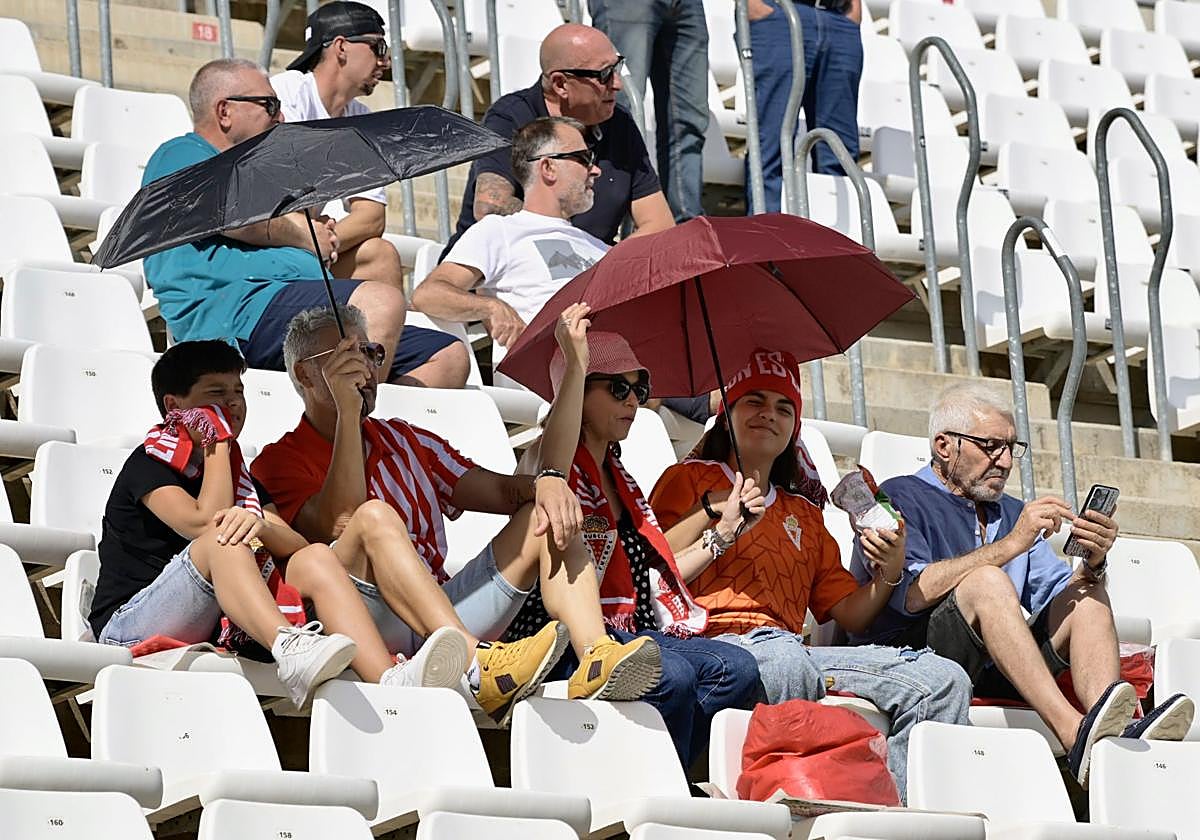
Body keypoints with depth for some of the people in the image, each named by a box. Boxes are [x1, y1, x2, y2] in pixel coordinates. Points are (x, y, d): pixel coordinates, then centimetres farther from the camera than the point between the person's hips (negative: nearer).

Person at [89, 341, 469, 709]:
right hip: (130, 626, -5)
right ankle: (290, 650, -59)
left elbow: (296, 546, 5)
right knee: (223, 540, -29)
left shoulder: (241, 477, 22)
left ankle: (390, 678, -39)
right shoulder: (149, 464, 2)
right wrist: (217, 444, -3)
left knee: (316, 558, -13)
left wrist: (262, 527, -18)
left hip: (217, 634, 5)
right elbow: (205, 524, -16)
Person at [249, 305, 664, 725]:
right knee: (376, 516, -30)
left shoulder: (406, 441, 26)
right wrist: (347, 411, -14)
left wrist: (544, 482, -9)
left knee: (547, 518, -3)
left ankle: (596, 658, -30)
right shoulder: (281, 462, 7)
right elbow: (339, 525, -14)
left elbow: (500, 490, 14)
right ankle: (478, 666, -51)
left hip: (445, 610, 6)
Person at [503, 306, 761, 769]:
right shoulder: (566, 467, 1)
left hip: (632, 633, 8)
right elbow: (549, 471, -28)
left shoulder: (619, 479, 25)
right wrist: (576, 365, -34)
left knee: (735, 669, -17)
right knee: (671, 675, -33)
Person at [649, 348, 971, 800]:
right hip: (717, 642, -6)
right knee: (786, 660, -43)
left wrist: (888, 572, 7)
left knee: (944, 681, -16)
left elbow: (850, 614, 25)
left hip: (793, 648, 6)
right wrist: (720, 535, -7)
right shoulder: (690, 480, 17)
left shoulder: (803, 514, 33)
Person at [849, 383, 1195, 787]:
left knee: (1088, 596, -8)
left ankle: (1117, 736, -35)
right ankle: (1076, 735, -46)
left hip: (990, 675, 7)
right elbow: (910, 593, -17)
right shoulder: (902, 498, 2)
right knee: (986, 580, -29)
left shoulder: (1012, 513, 25)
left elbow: (1062, 597, 16)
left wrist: (1093, 563, -6)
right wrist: (1010, 545, -18)